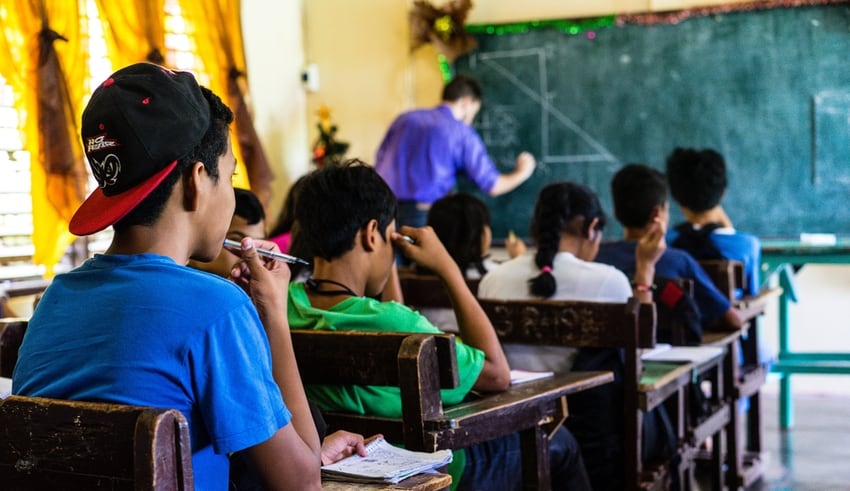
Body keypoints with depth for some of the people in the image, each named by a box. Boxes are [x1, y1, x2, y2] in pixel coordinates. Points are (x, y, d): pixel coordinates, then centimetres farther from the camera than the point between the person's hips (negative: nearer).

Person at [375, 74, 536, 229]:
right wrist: (521, 173, 21)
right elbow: (493, 186, 2)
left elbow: (379, 162, 17)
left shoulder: (405, 118, 14)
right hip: (424, 217, -4)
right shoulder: (463, 133, 1)